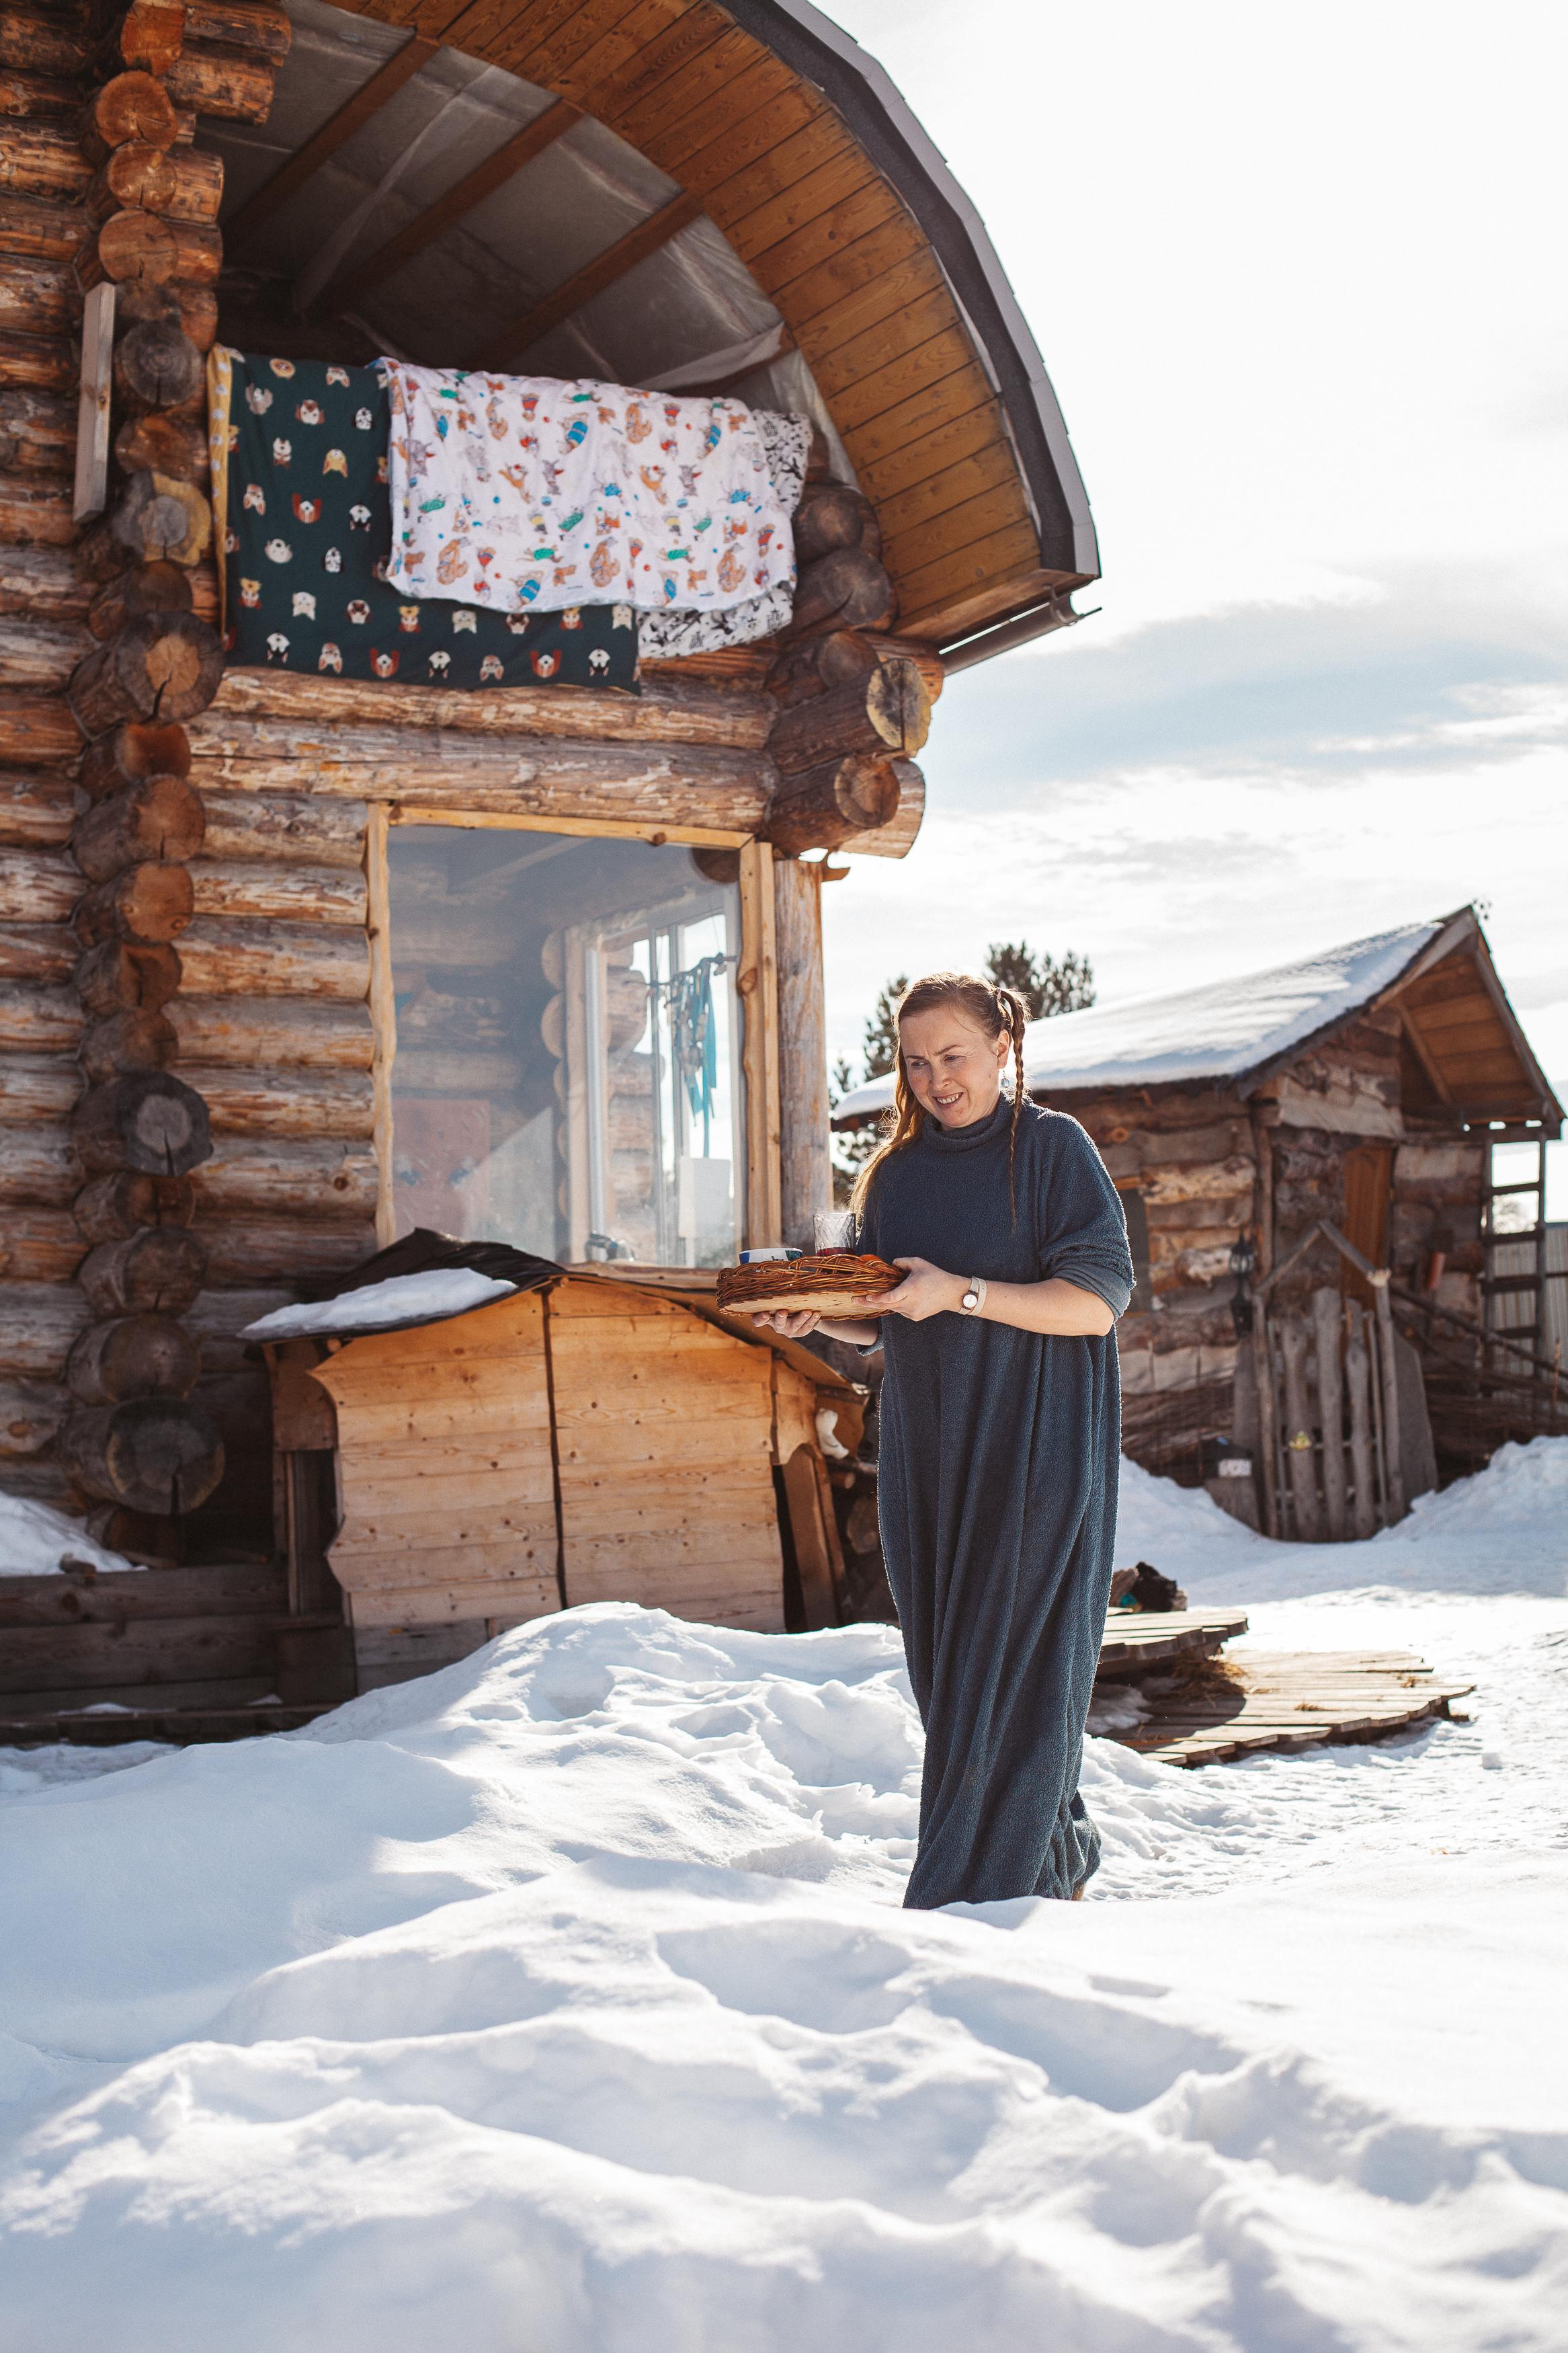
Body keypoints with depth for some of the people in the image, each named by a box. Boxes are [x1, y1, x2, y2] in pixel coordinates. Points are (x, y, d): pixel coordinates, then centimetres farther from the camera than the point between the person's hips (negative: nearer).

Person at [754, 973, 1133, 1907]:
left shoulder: (1052, 1147, -4)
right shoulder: (895, 1173, 13)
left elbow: (1096, 1303, -11)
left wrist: (960, 1293, -20)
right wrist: (821, 1317, -4)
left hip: (1034, 1453, -6)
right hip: (926, 1454, 6)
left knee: (1015, 1669, -7)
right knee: (949, 1668, 6)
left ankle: (978, 1900, -2)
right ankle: (1055, 1858, 21)